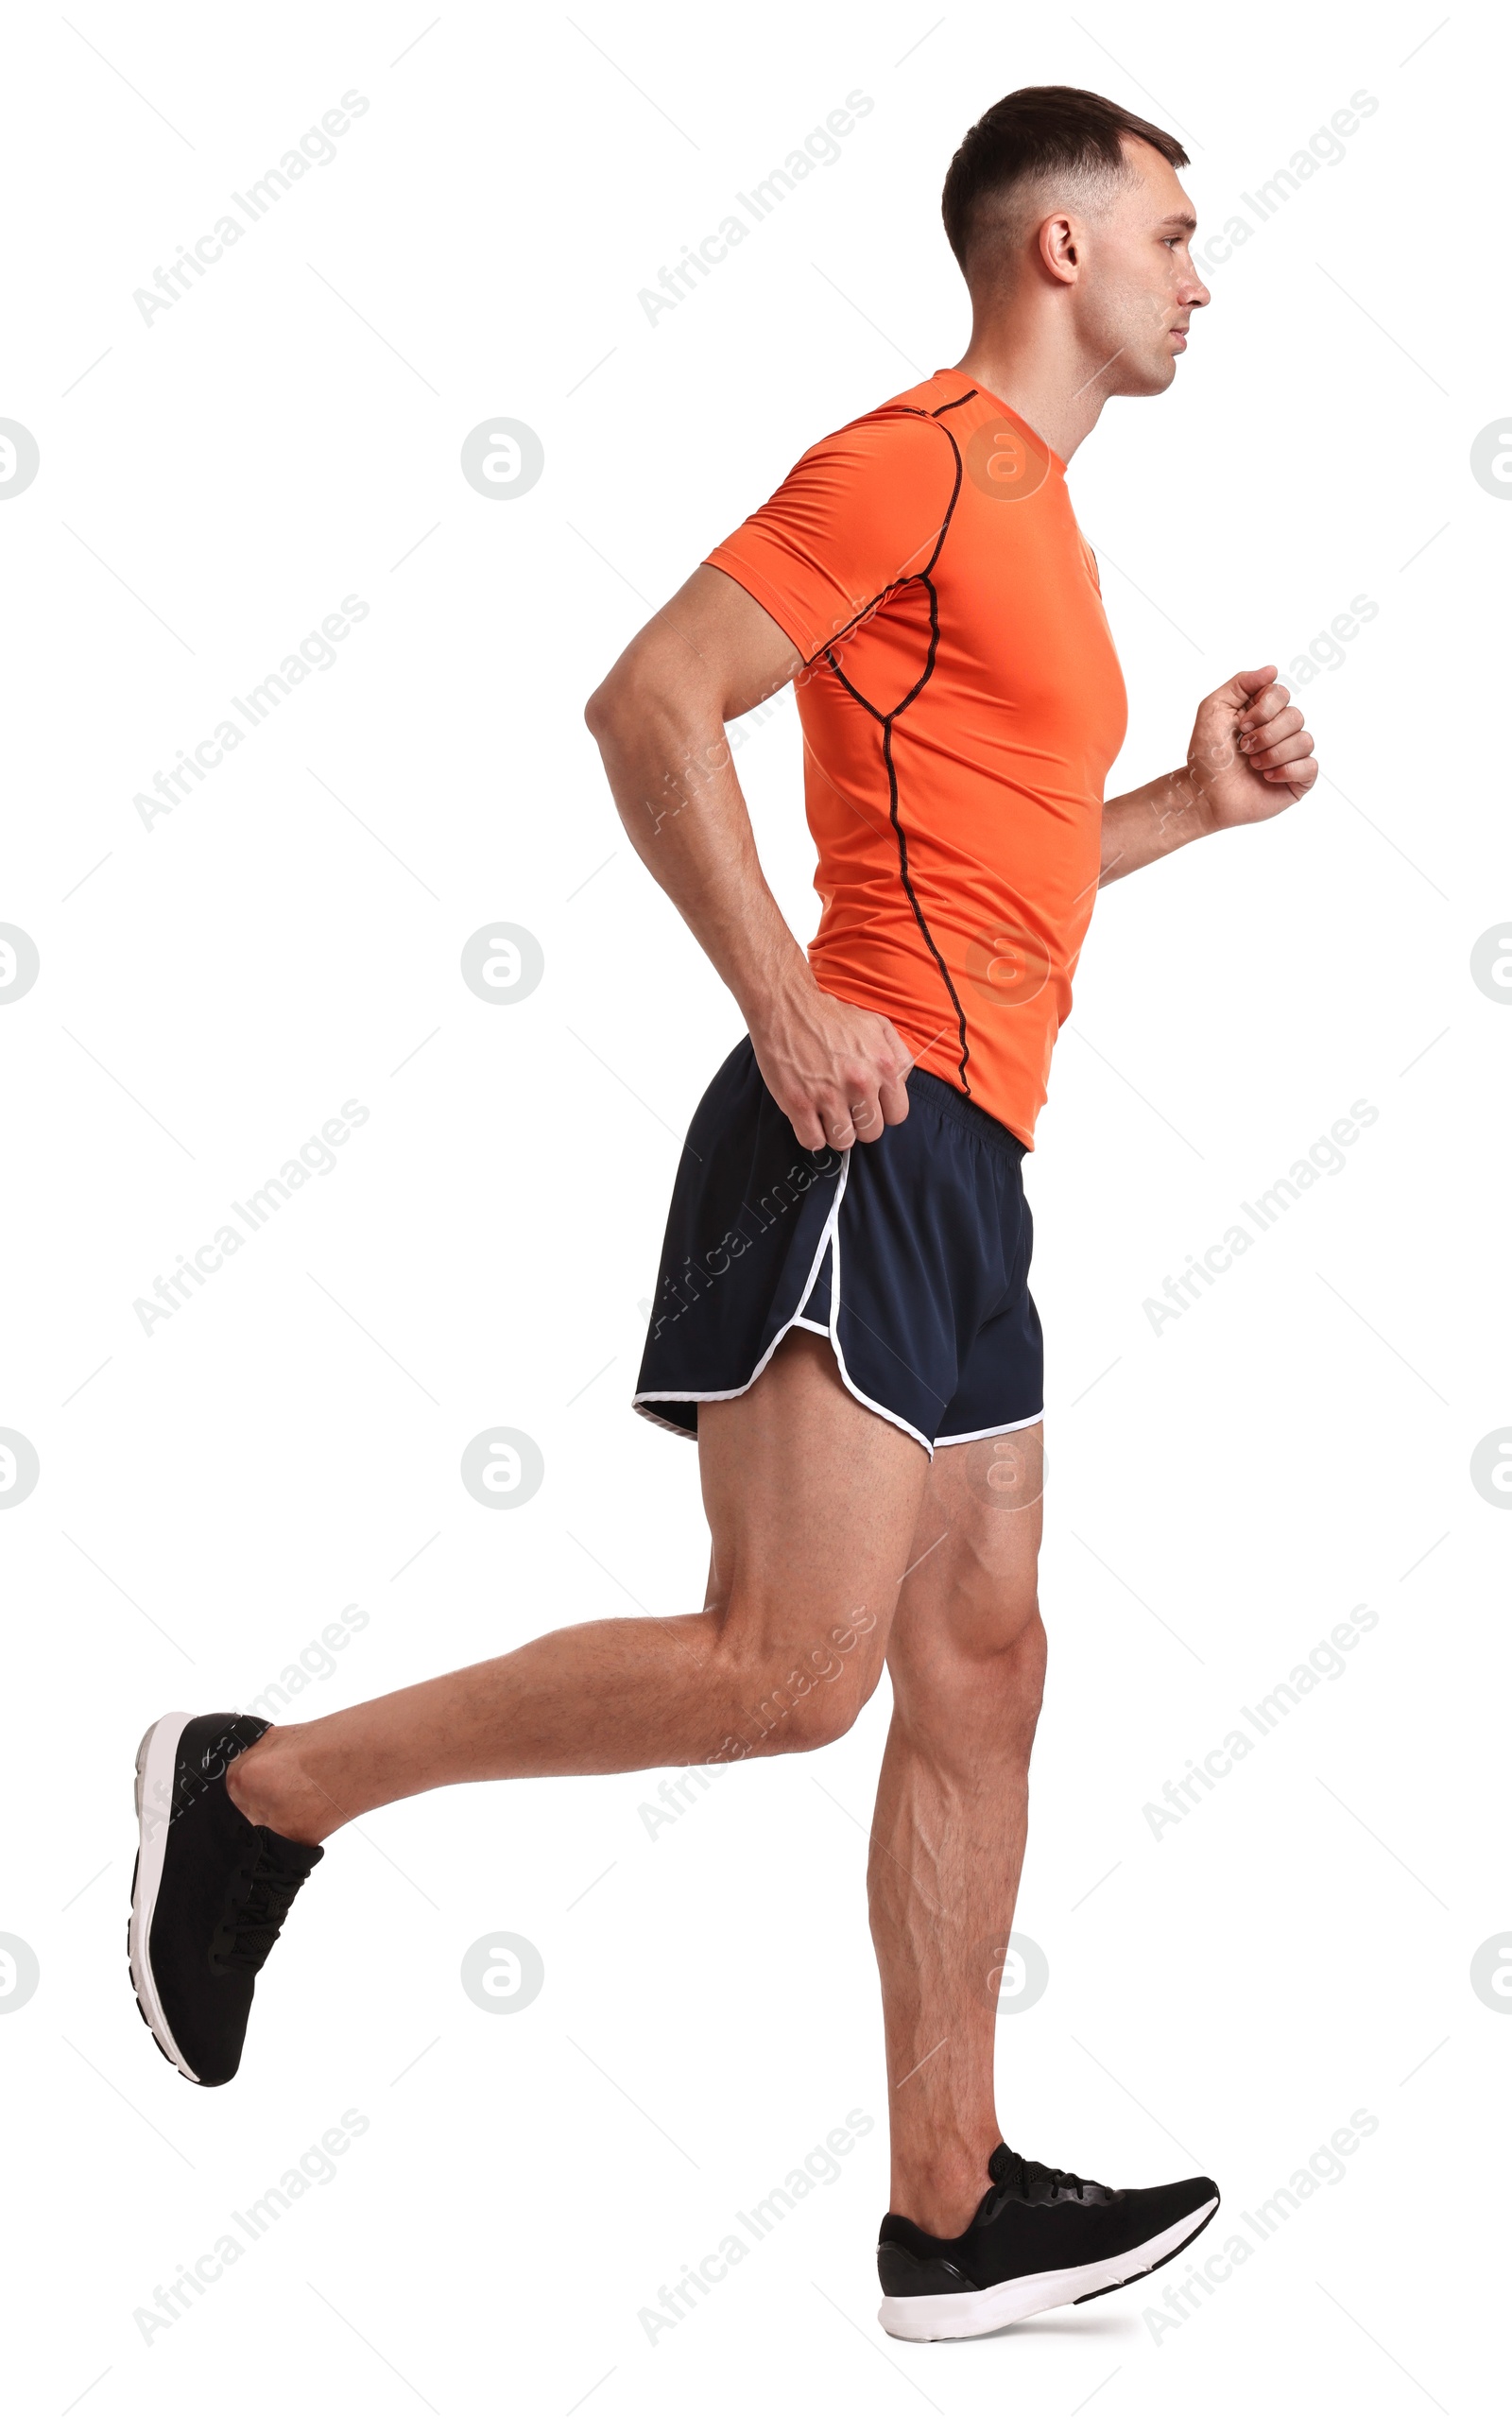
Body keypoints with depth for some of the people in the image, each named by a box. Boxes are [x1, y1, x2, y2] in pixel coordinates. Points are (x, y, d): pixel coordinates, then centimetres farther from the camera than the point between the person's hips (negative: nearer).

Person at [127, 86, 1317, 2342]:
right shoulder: (919, 460, -6)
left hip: (957, 1164, 10)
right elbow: (652, 703, -16)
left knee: (978, 1674, 7)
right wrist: (787, 1011, -20)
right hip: (866, 1134, -10)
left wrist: (1195, 800, 21)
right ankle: (263, 1791, -2)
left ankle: (953, 2205, 12)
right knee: (788, 1666, -15)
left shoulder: (1029, 512, 24)